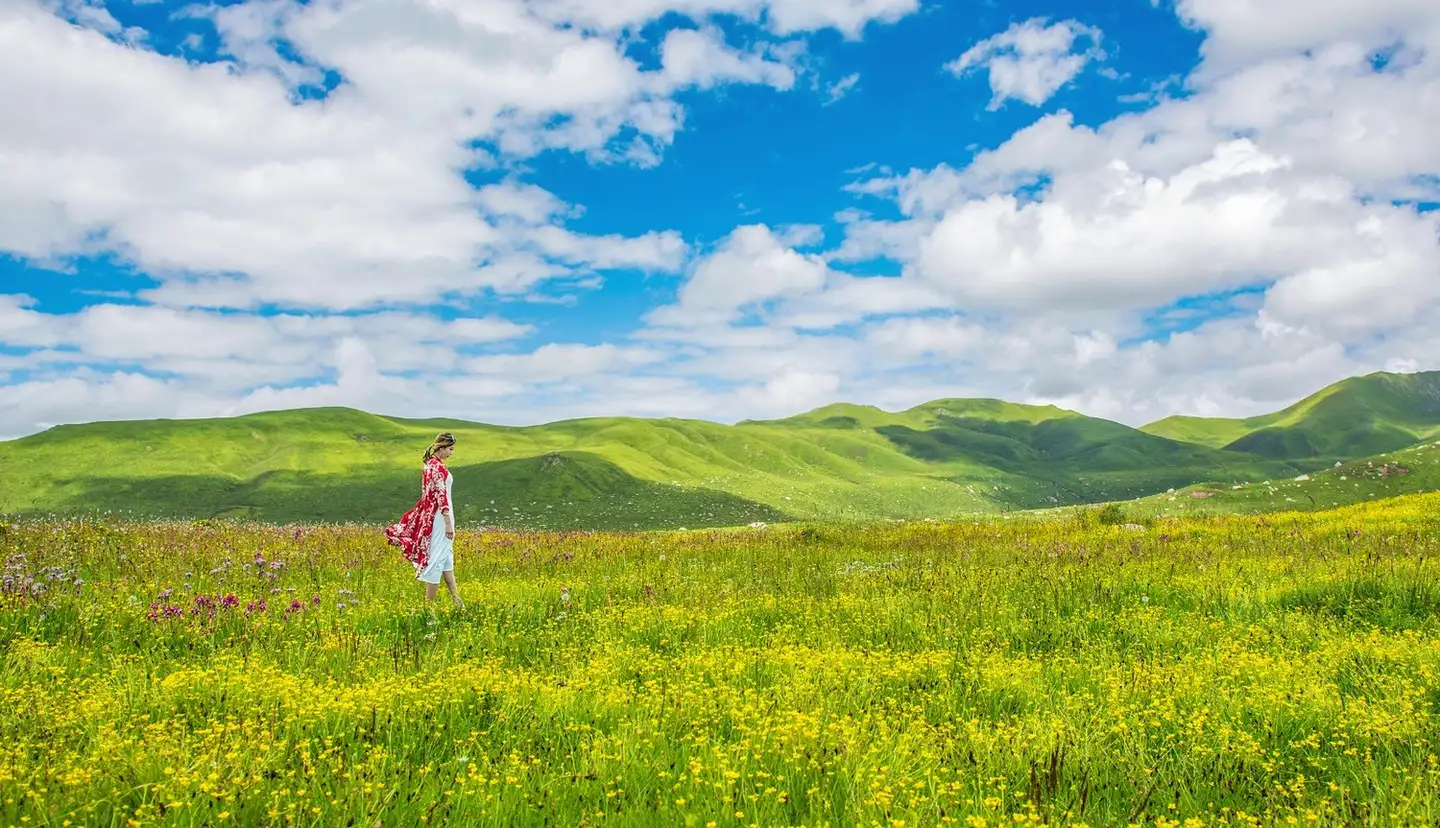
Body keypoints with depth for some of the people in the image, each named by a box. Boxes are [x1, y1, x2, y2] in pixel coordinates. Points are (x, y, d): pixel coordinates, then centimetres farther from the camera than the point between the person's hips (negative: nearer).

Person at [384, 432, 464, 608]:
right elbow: (441, 496, -21)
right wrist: (448, 523, -20)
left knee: (447, 557, 14)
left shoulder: (430, 464, 11)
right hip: (440, 517, -10)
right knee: (437, 558, -3)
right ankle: (429, 603, 3)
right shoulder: (438, 467, -17)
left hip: (430, 516, 10)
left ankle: (455, 599, 20)